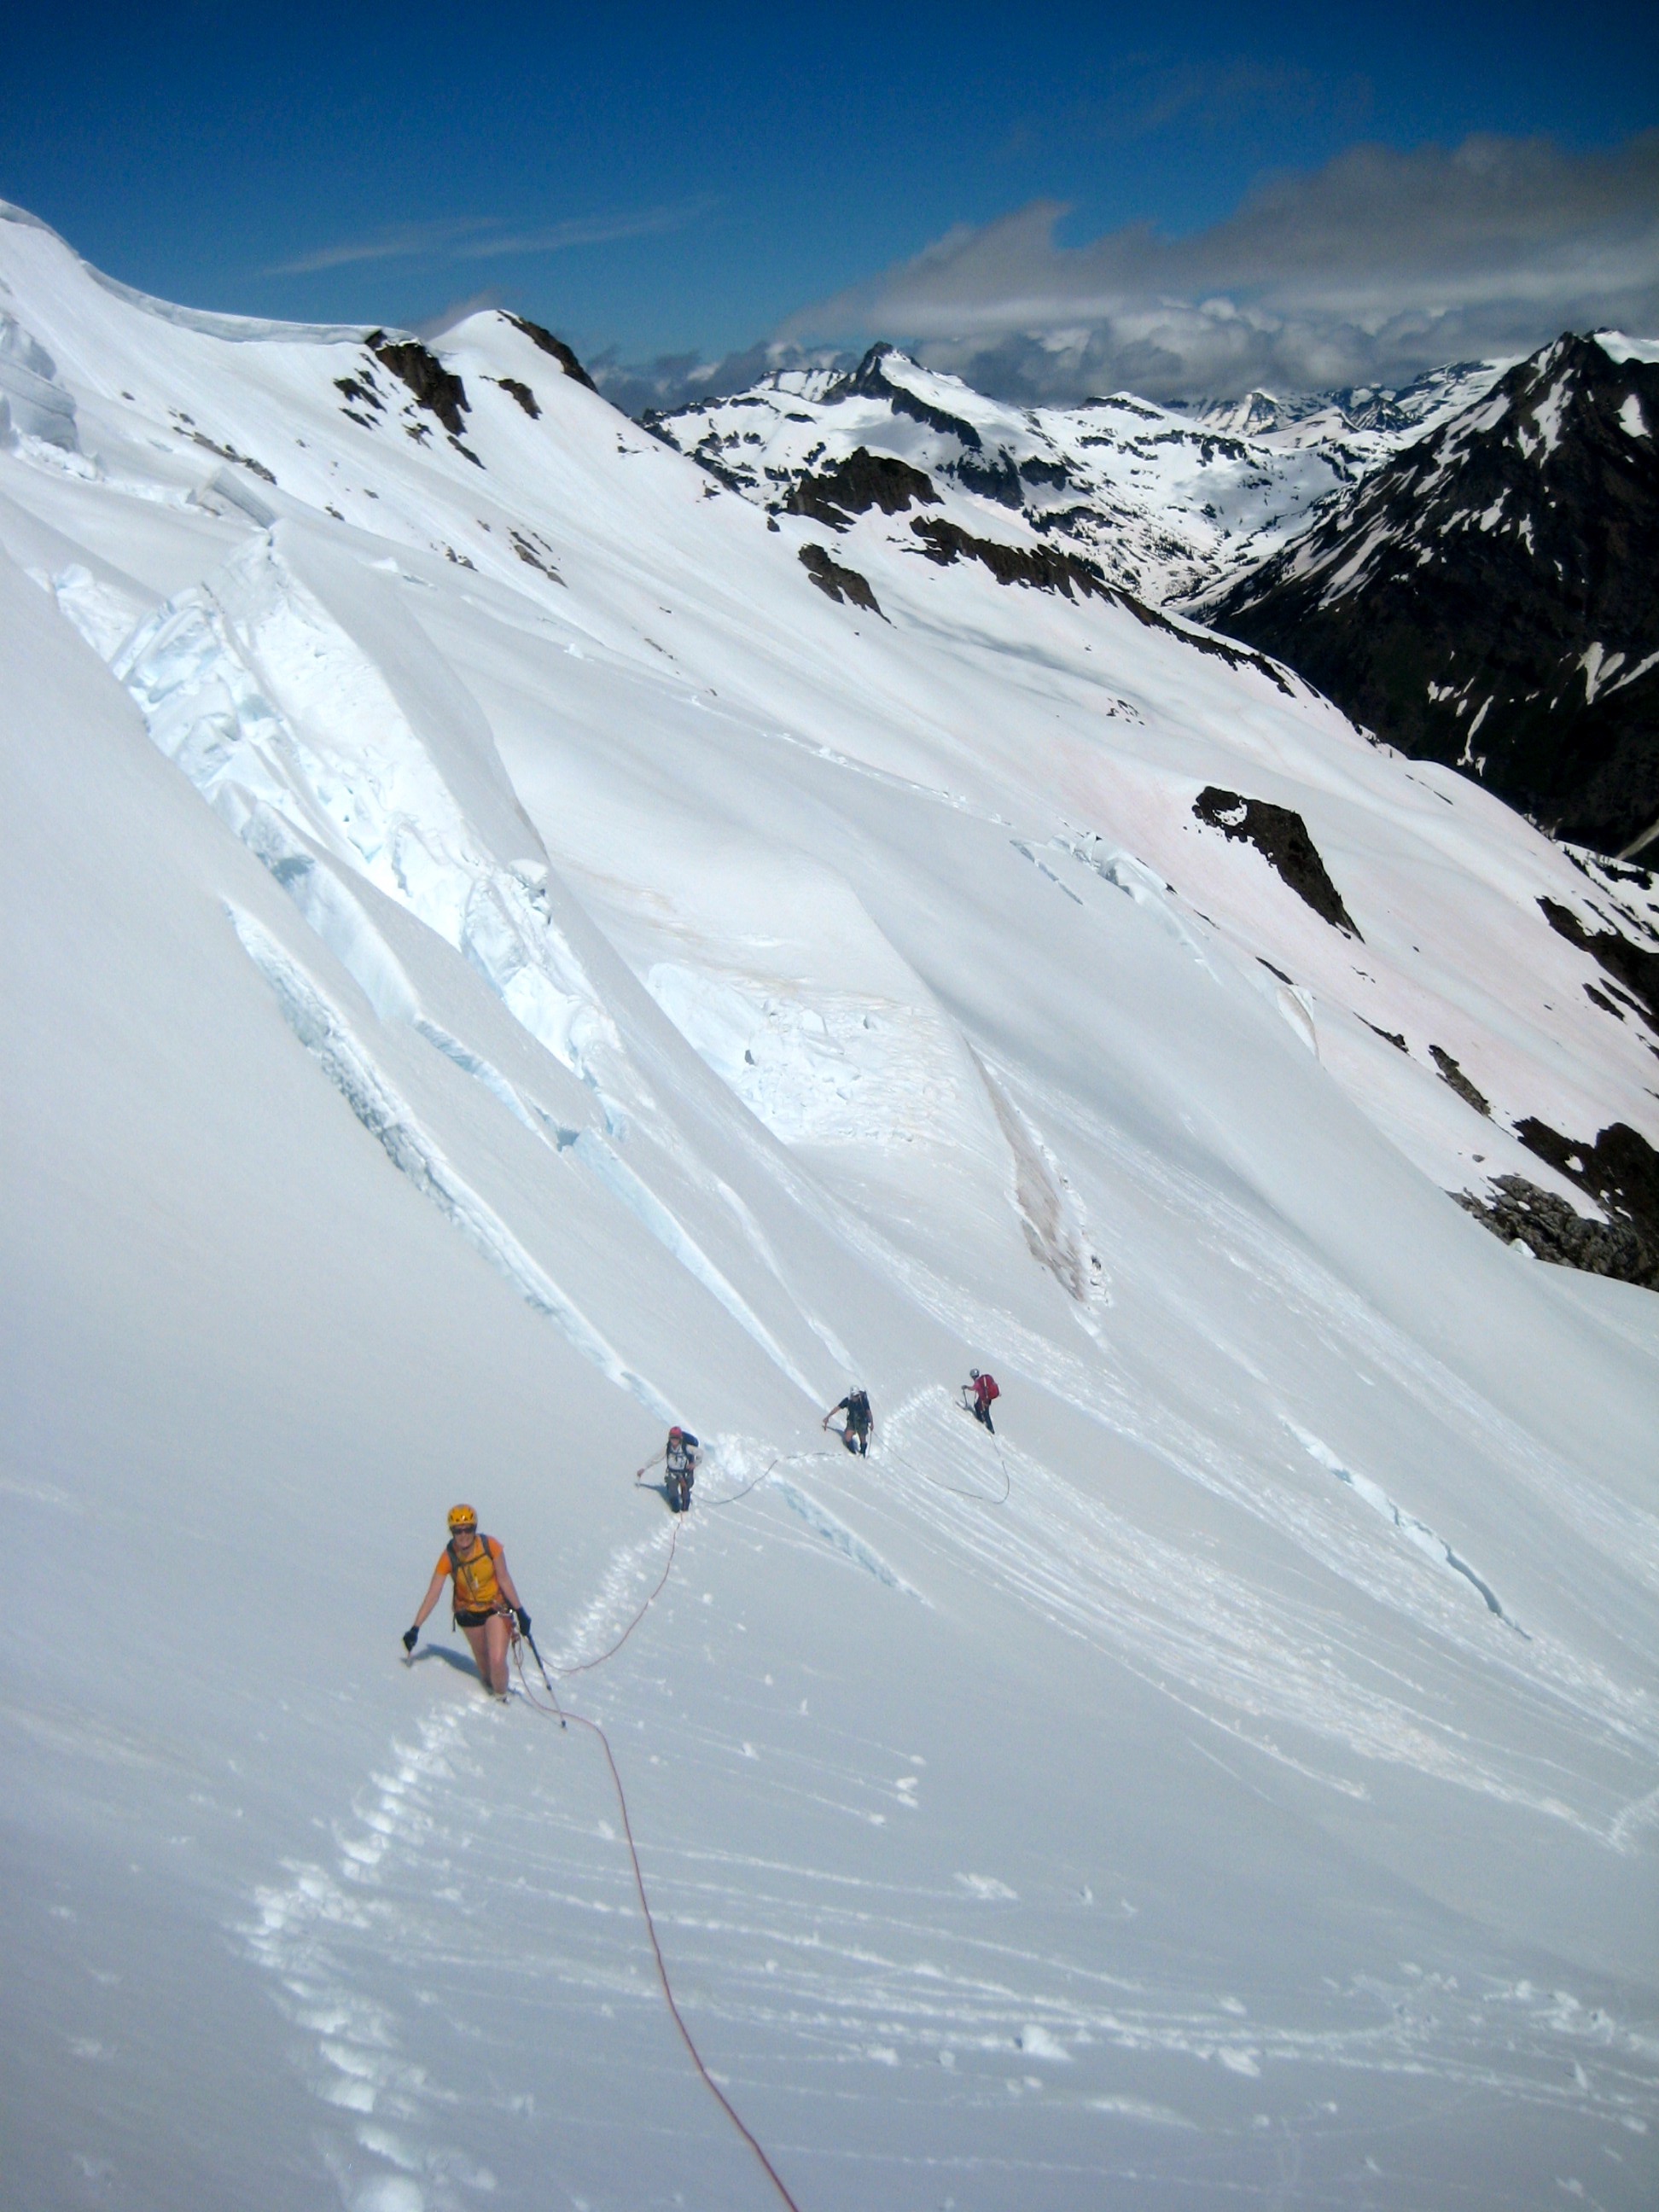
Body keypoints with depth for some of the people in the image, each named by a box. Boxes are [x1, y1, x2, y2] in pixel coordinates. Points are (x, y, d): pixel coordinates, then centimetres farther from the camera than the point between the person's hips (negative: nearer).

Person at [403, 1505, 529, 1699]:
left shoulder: (490, 1546, -21)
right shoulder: (448, 1557, -19)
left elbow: (504, 1579, -11)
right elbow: (432, 1595, -16)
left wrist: (520, 1611, -10)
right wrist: (415, 1628, -20)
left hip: (496, 1607, -1)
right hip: (468, 1613, 2)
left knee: (497, 1660, -14)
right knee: (482, 1659, 15)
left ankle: (501, 1697, 12)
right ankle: (490, 1687, 45)